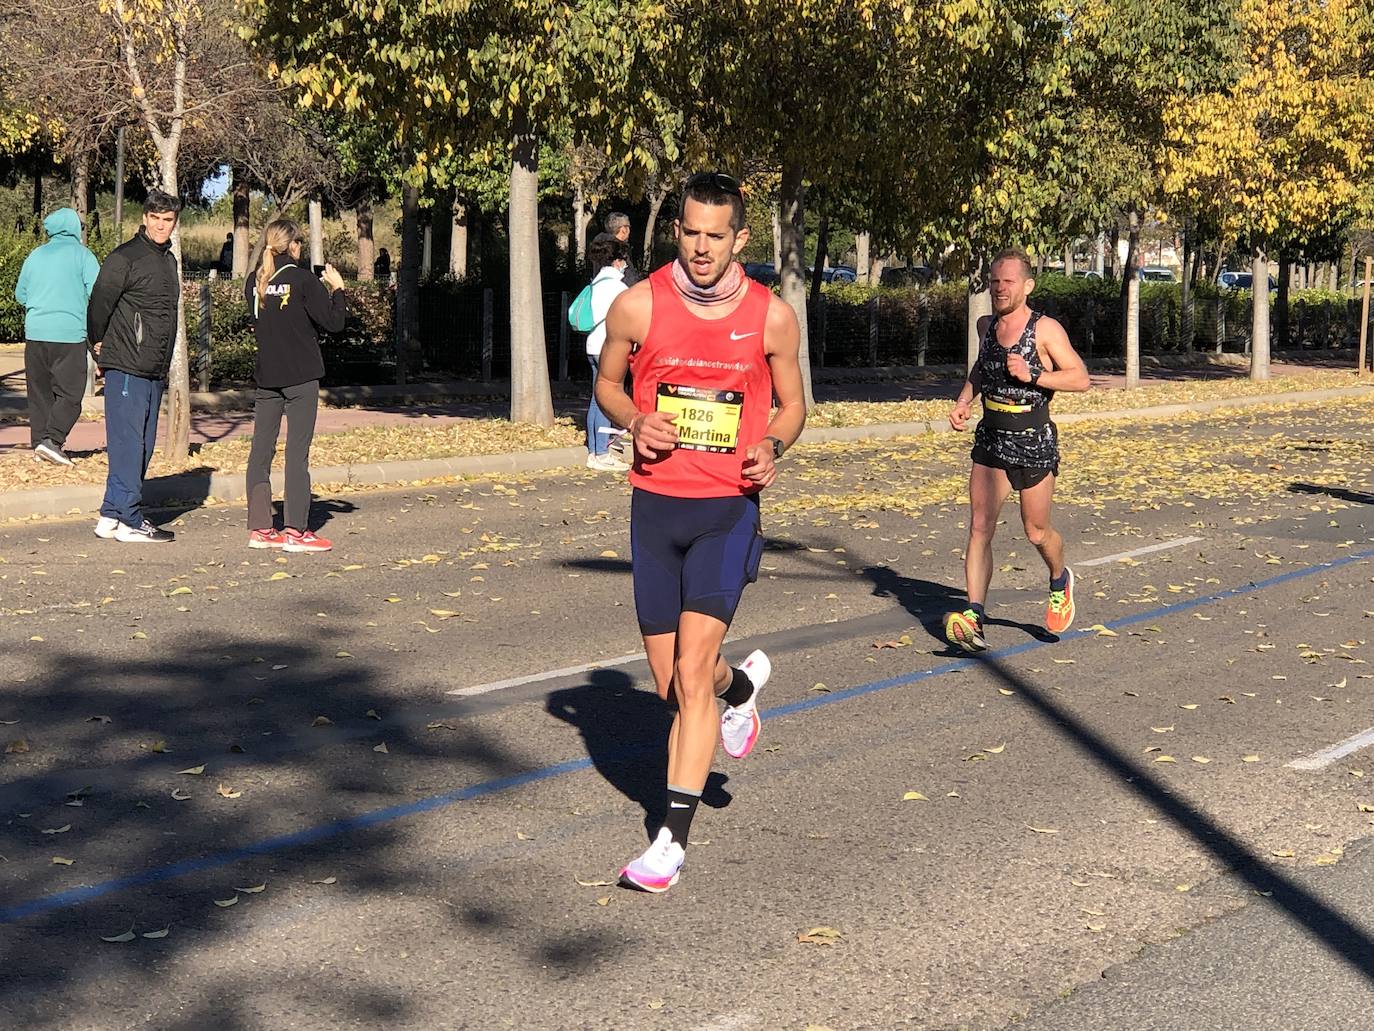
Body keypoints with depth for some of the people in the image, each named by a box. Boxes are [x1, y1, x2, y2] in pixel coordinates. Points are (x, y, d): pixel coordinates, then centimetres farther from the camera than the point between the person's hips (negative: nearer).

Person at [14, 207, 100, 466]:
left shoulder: (35, 255, 12)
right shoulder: (82, 254, -2)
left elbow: (20, 294, 18)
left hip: (35, 332, 5)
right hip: (70, 333, -5)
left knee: (39, 392, 11)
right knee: (69, 393, -3)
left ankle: (39, 443, 11)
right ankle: (51, 440, -17)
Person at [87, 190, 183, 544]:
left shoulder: (169, 259, 16)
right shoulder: (126, 257, -10)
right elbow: (100, 302, -10)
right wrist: (101, 343, 0)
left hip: (155, 370, 9)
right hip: (126, 368, -9)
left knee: (143, 446, 10)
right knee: (128, 444, -7)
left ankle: (111, 515, 16)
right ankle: (130, 521, -4)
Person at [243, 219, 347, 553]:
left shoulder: (254, 282, 6)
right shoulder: (303, 279, -10)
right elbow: (334, 322, -10)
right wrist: (337, 289, 6)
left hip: (266, 377, 5)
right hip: (301, 377, -5)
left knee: (261, 449, 8)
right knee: (297, 450, -3)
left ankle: (259, 528, 9)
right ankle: (295, 531, -2)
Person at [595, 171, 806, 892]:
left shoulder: (771, 316, -2)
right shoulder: (637, 305, -3)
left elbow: (792, 404, 11)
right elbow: (607, 382, 12)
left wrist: (773, 447, -10)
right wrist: (635, 421, -9)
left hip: (728, 509, -2)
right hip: (655, 505, 2)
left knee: (691, 673, -14)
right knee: (671, 685, 10)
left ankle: (672, 840, -6)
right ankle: (740, 685, 46)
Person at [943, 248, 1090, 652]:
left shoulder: (1045, 329, -11)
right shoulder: (986, 325, 6)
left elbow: (1080, 378, -12)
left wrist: (1033, 376, -23)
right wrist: (964, 399, 10)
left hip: (1033, 443, -4)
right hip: (989, 440, 5)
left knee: (1036, 532, 8)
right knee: (980, 527, -8)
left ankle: (1060, 581, 41)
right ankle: (974, 619, -13)